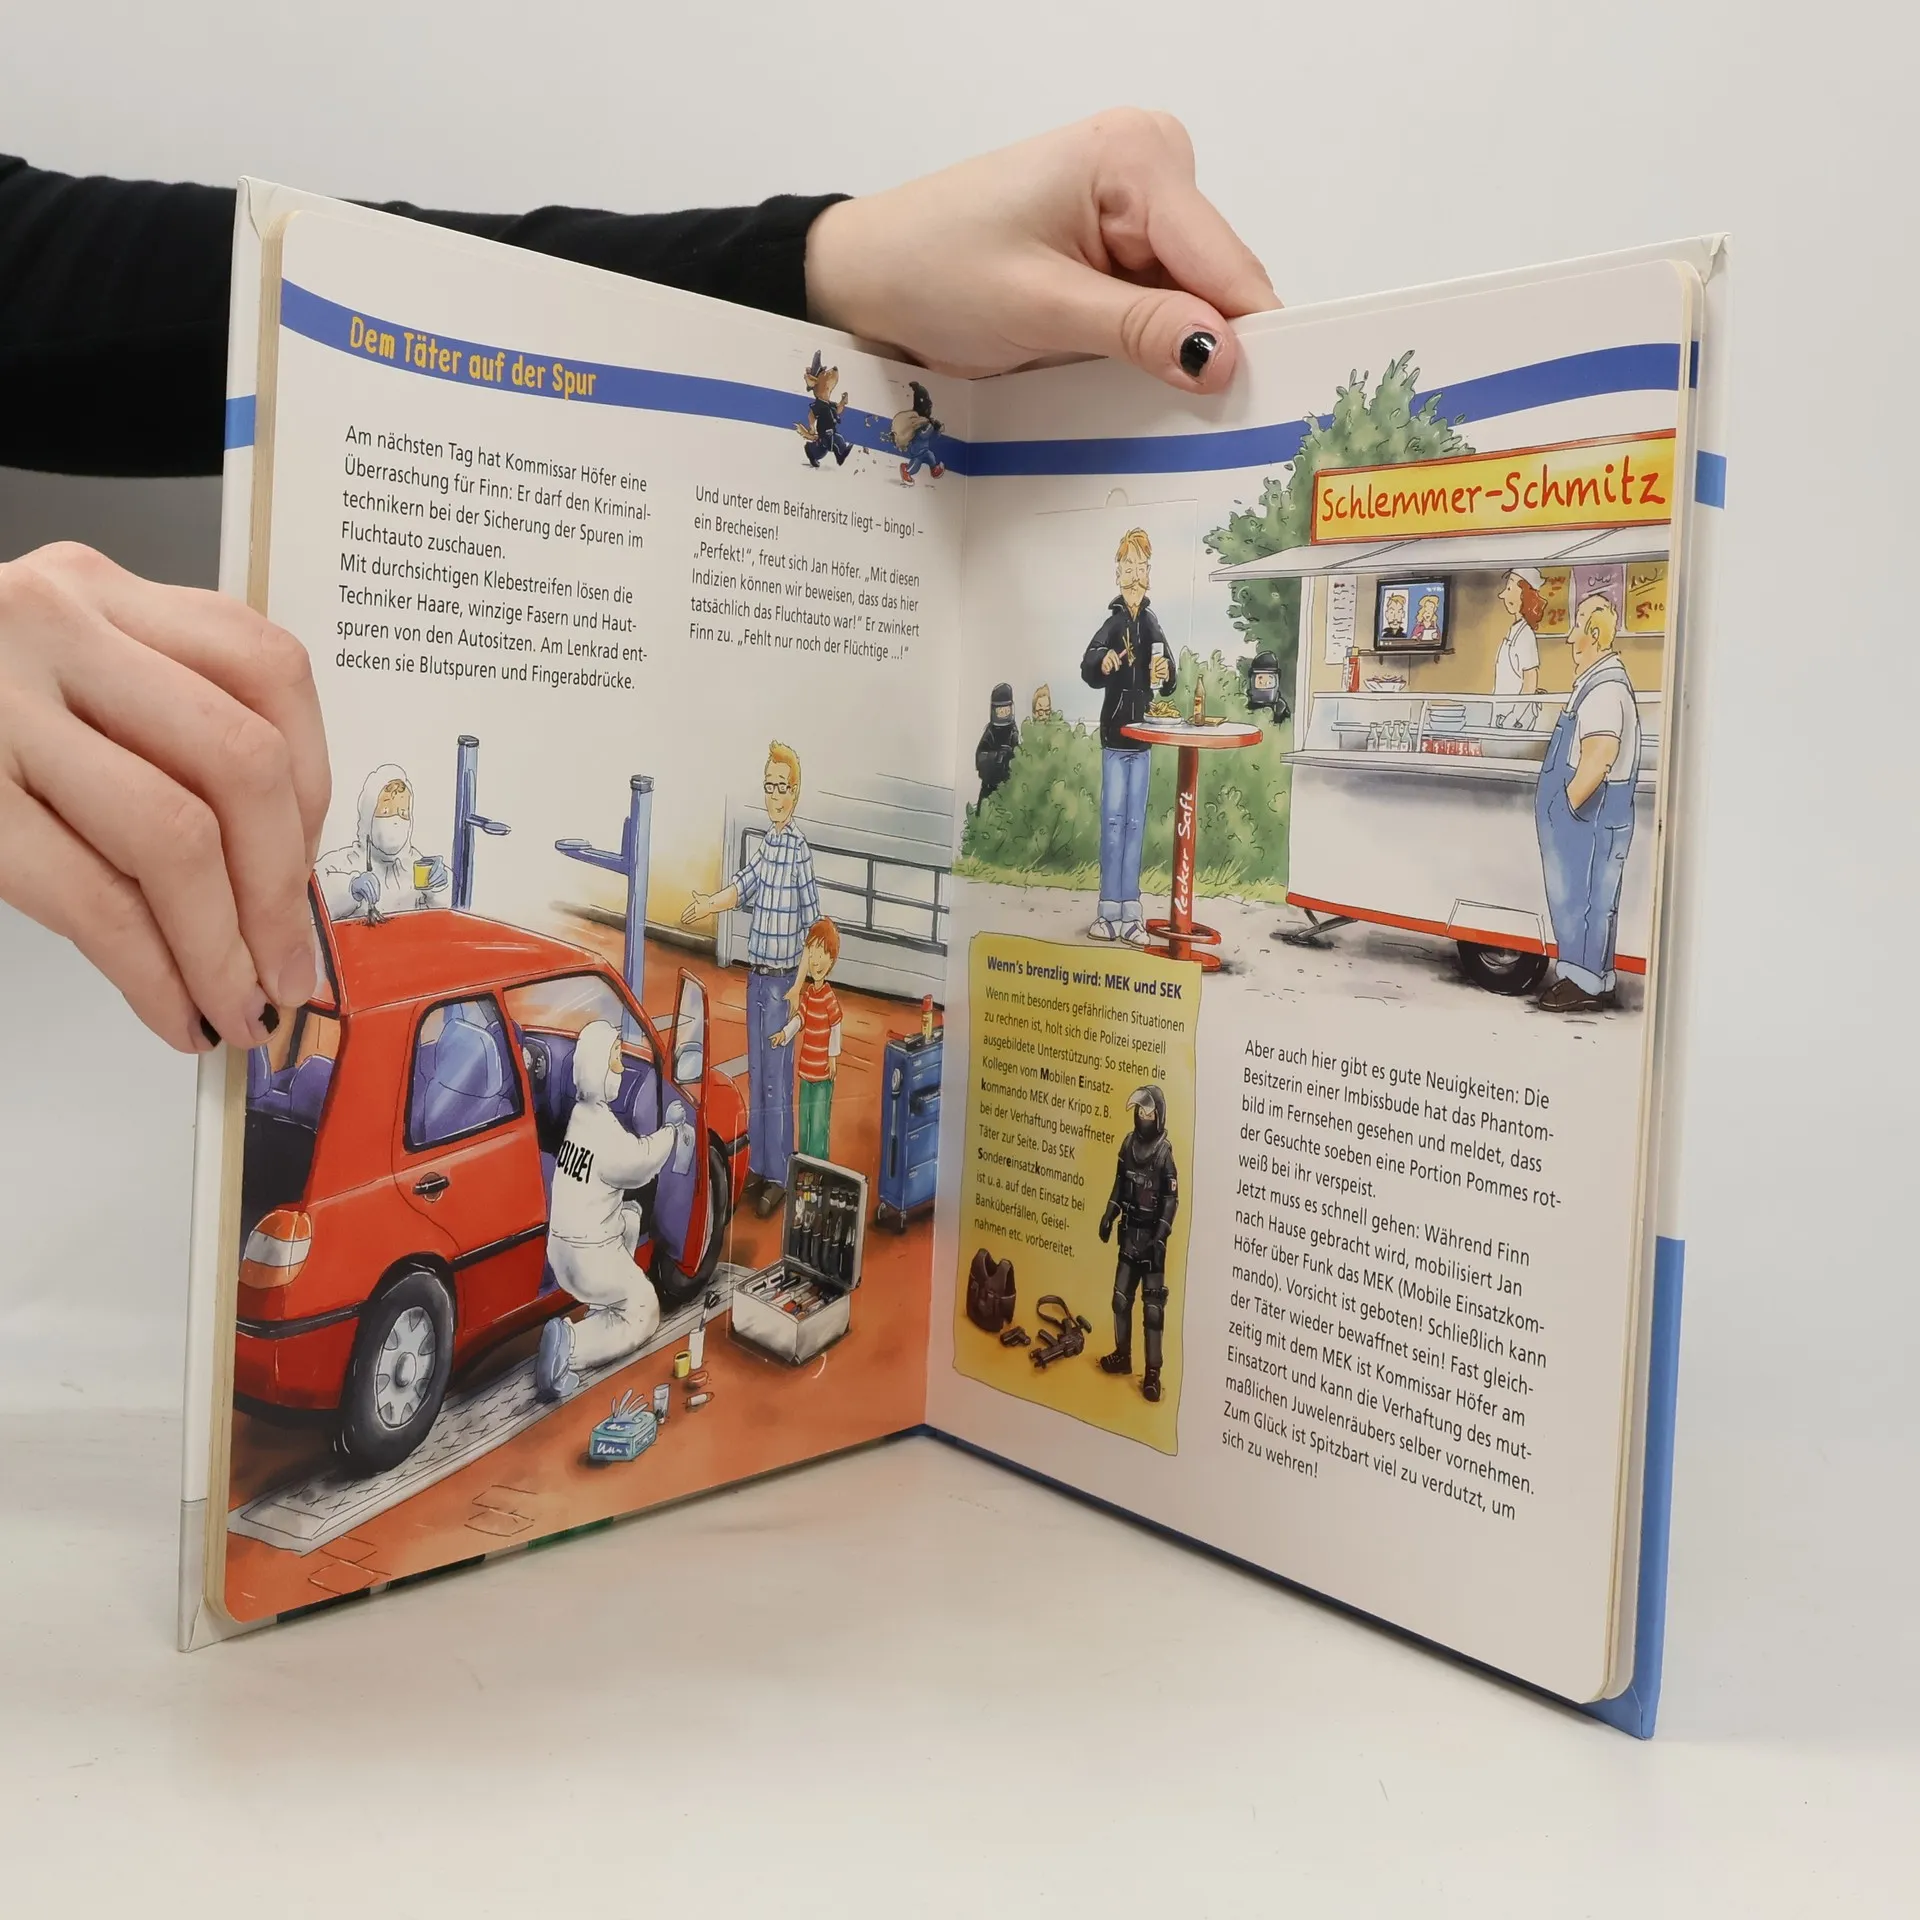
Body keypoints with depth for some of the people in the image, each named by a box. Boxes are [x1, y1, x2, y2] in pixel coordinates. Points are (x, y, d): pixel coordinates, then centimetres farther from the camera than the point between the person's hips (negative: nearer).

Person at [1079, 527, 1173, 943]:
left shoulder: (1152, 624, 5)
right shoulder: (1113, 623, -3)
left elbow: (1167, 676, 6)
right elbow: (1087, 667, -16)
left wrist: (1166, 672, -17)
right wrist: (1102, 662, -38)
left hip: (1141, 736, 3)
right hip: (1114, 735, -3)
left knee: (1134, 822, 5)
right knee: (1113, 819, -2)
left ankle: (1129, 912, 7)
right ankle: (1110, 910, 2)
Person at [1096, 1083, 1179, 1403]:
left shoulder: (1164, 1152, -14)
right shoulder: (1128, 1144, 4)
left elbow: (1171, 1200, -16)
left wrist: (1160, 1238, -22)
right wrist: (1109, 1216, 6)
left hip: (1151, 1236, -6)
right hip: (1129, 1232, 6)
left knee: (1153, 1305, -5)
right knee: (1121, 1296, 14)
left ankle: (1153, 1373, -2)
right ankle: (1122, 1355, 30)